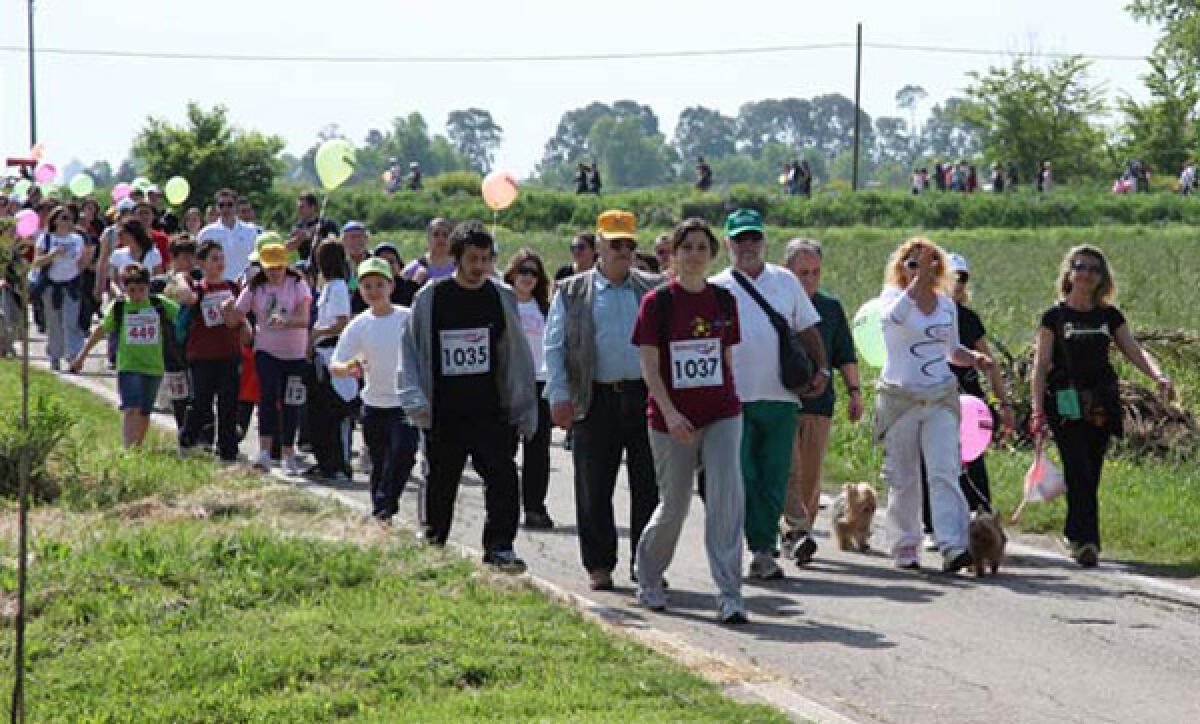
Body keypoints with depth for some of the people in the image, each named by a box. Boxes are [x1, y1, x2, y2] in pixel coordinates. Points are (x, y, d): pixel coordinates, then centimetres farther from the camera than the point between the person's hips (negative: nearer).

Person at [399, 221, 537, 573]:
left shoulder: (502, 298, 5)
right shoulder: (430, 297, 0)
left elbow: (516, 356, 10)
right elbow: (412, 349, 3)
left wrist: (523, 410, 9)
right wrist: (416, 399, -9)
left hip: (490, 411, 0)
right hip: (444, 414, 0)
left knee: (502, 477, -15)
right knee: (440, 483, 10)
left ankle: (500, 547, -12)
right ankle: (431, 546, 27)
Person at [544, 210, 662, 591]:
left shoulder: (654, 289, 11)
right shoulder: (572, 292, 9)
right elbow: (554, 345, 6)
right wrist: (559, 396, -3)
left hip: (646, 398, 1)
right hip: (597, 400, -1)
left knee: (648, 487, 1)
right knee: (594, 490, 3)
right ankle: (599, 566, 13)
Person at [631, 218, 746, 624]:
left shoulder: (723, 301, 6)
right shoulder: (657, 302, -5)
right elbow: (649, 366, -7)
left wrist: (731, 401, 14)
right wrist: (669, 412, -17)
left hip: (721, 415, 2)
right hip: (672, 420, -2)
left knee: (727, 498, -12)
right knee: (673, 507, 8)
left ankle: (729, 596, -12)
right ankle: (648, 580, 34)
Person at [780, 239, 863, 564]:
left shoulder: (831, 307, 14)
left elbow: (845, 354, 19)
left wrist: (854, 391, 11)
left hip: (819, 403, 4)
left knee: (811, 475, 3)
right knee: (788, 470, -16)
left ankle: (798, 534, 12)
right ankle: (797, 530, -24)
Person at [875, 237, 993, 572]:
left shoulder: (947, 304, 11)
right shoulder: (892, 296, -3)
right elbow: (895, 315, -29)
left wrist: (974, 357, 4)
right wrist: (919, 279, -34)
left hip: (941, 397, 2)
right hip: (900, 396, -2)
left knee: (945, 472, -12)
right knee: (903, 479, 5)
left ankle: (953, 547, -20)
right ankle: (905, 547, 17)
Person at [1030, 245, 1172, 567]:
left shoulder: (1109, 316, 12)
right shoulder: (1055, 317, 2)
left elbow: (1134, 350, 6)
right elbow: (1041, 366, 0)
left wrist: (1159, 375, -13)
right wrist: (1038, 410, -9)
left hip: (1101, 405, 4)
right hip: (1066, 405, -4)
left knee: (1090, 477, 7)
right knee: (1080, 474, -15)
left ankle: (1075, 535, 21)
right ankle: (1086, 541, -17)